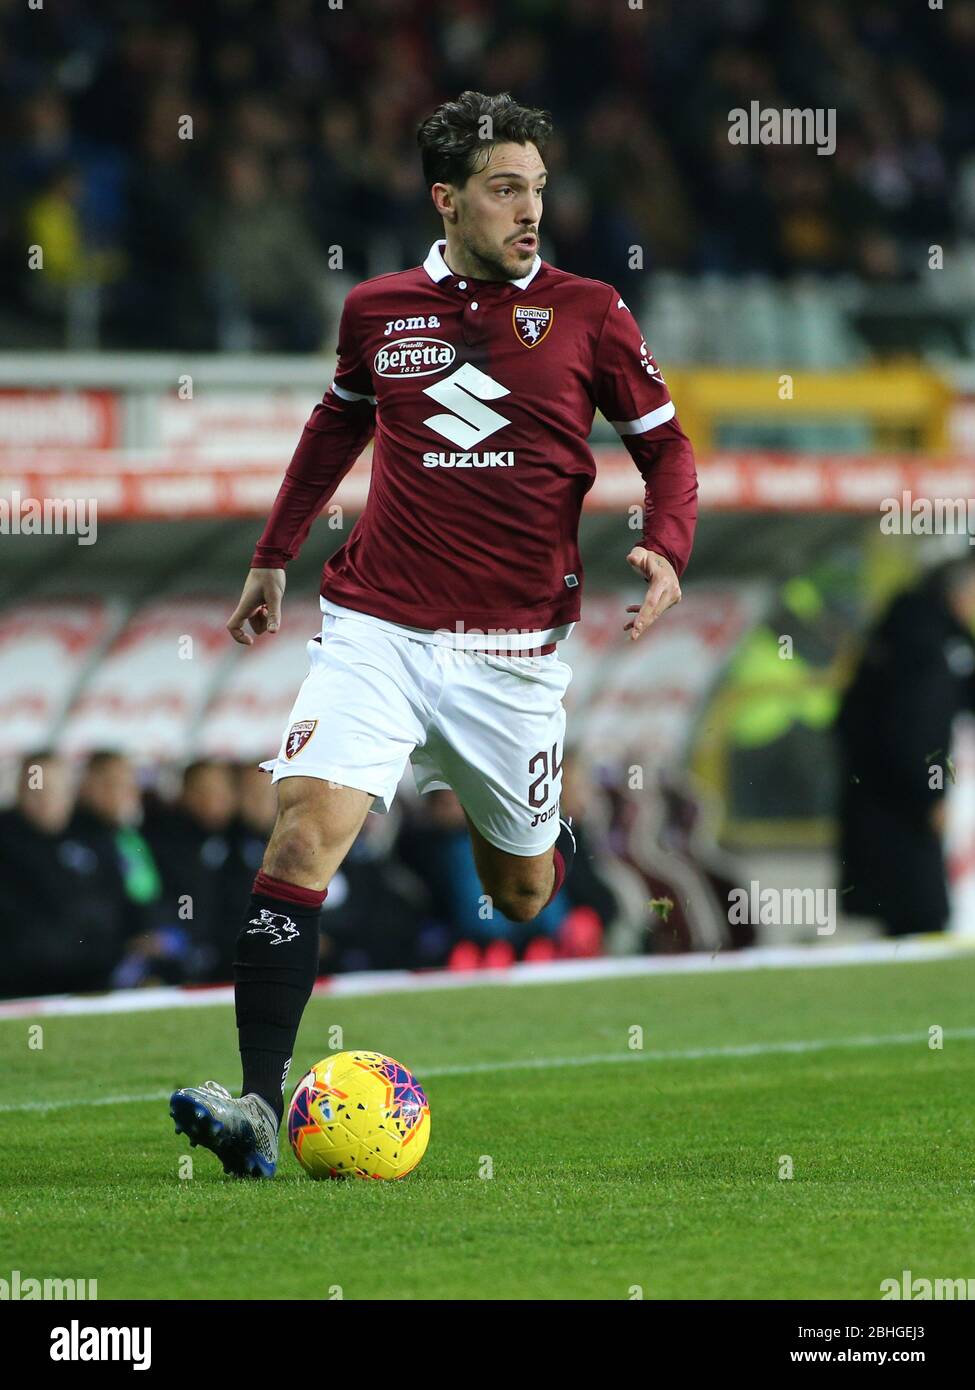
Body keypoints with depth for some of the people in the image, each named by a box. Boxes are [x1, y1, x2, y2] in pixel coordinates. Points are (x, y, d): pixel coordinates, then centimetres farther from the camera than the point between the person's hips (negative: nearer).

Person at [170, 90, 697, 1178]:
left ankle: (553, 837, 52)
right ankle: (258, 1104, -24)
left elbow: (665, 445, 8)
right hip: (375, 630, 0)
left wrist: (664, 550, -11)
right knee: (303, 832, -19)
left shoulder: (586, 313, 0)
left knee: (521, 893, 12)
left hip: (512, 652, 0)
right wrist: (273, 557, 29)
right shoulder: (377, 310, 6)